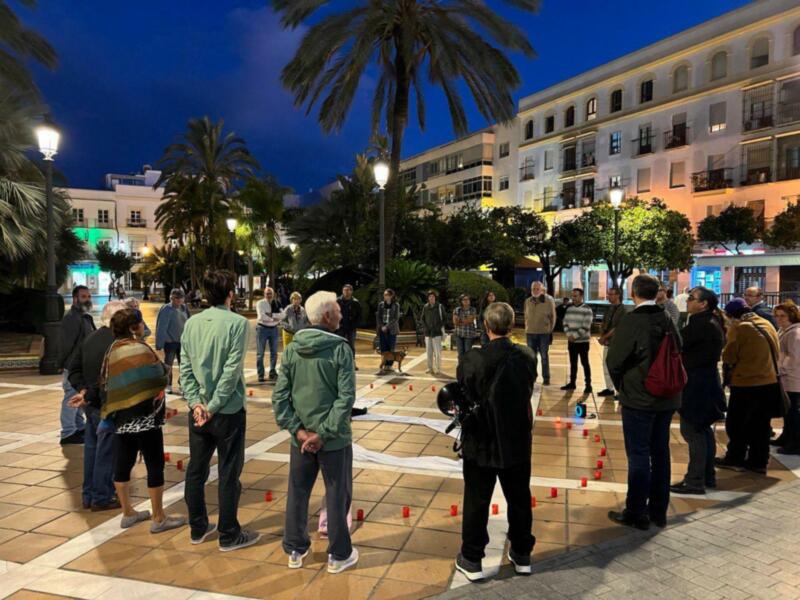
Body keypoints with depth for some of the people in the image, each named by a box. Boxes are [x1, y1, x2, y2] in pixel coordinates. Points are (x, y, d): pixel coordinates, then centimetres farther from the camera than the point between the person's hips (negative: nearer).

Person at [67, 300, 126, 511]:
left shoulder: (90, 338, 8)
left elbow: (74, 369, 10)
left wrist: (83, 390, 0)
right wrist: (88, 396, -13)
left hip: (91, 405, 9)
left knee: (91, 448, 18)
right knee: (107, 452, 3)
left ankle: (88, 495, 29)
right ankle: (102, 498, 13)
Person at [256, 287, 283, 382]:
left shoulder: (277, 303, 6)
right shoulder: (260, 303, -6)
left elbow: (282, 315, -7)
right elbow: (262, 316, -19)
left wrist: (271, 315, -20)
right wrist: (274, 319, -13)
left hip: (274, 329, 4)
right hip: (262, 328, -4)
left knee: (274, 353, 9)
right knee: (260, 353, 1)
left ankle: (272, 373, 19)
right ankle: (260, 375, 7)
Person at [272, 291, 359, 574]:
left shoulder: (292, 350, 0)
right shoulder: (340, 349, -13)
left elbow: (279, 396, -3)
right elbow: (346, 397, -20)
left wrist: (297, 429, -5)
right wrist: (325, 433, -15)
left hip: (301, 437, 4)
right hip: (334, 438, -4)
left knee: (297, 493, 18)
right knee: (337, 496, 11)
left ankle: (295, 550, 33)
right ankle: (338, 555, 25)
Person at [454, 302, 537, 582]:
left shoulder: (473, 359, -21)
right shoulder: (528, 356, -8)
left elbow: (462, 399, -12)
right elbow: (528, 390, 3)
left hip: (481, 444, -3)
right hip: (518, 442, 3)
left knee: (476, 502, 12)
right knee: (519, 499, 19)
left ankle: (472, 560, 25)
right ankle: (522, 555, 35)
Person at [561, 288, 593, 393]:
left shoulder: (587, 310, -10)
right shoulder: (569, 309, 8)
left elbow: (585, 327, -15)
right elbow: (565, 323, 7)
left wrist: (574, 336, -16)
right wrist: (568, 335, -8)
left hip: (582, 341, -5)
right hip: (571, 341, 5)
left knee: (585, 363, -2)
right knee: (573, 363, 12)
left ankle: (588, 385, 4)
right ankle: (572, 383, 21)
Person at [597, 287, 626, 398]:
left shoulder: (621, 309, -13)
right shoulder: (609, 308, 11)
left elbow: (616, 328, -17)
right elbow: (603, 323, 14)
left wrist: (604, 337, -12)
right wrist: (601, 336, -2)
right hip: (607, 342, 8)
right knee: (606, 366, 14)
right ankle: (609, 388, 24)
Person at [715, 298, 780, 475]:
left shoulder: (738, 327, -13)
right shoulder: (767, 325, 8)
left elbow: (728, 357, -12)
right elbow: (777, 352, 16)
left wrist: (730, 366, 8)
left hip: (746, 383, -7)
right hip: (770, 382, 7)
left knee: (736, 424, 8)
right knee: (760, 425, 14)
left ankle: (735, 459, 15)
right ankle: (758, 462, 20)